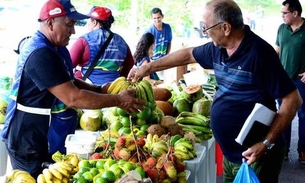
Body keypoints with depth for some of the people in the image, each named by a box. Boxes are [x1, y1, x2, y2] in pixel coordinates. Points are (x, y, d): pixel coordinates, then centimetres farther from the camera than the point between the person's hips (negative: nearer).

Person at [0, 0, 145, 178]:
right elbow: (72, 98, -29)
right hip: (28, 141, -9)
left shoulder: (56, 48, 6)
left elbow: (70, 82, 16)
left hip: (47, 137, 9)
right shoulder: (40, 54, -26)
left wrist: (99, 89, -2)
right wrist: (118, 100, -23)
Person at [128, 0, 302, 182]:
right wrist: (147, 68, 22)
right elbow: (187, 55, 21)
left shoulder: (259, 52, -21)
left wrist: (267, 143, -24)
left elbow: (293, 99, -19)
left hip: (254, 155, -8)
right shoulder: (218, 48, 3)